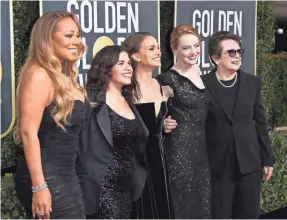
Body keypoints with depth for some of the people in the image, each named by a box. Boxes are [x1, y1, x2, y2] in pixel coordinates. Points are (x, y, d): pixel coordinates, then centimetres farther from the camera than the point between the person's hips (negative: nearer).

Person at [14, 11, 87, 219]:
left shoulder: (65, 77, 11)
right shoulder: (39, 75, -15)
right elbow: (28, 132, -21)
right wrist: (39, 186, -24)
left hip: (67, 175, 9)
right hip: (46, 178, -9)